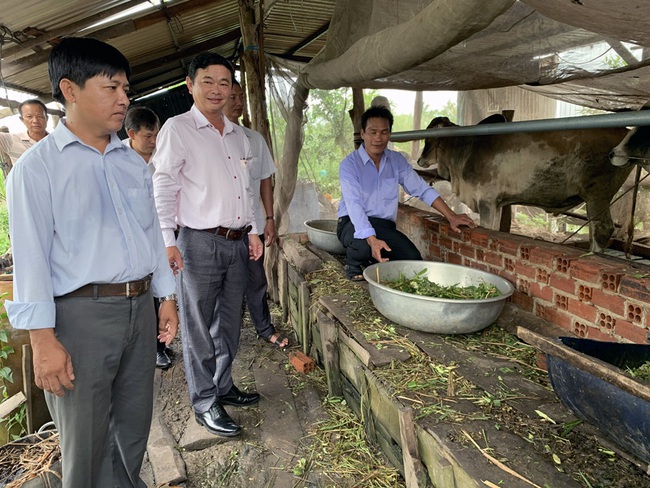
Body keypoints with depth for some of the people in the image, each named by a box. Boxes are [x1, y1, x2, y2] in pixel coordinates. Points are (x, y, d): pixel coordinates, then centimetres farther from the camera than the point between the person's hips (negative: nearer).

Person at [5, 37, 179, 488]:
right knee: (87, 441, 9)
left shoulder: (133, 164, 10)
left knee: (135, 426, 20)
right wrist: (43, 339, -14)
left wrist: (167, 298, 12)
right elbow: (31, 256, -11)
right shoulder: (37, 167, -7)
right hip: (82, 314, -5)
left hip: (139, 308, 6)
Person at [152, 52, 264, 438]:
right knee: (199, 327, 4)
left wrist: (253, 231, 17)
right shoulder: (178, 129, -4)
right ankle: (205, 403, 17)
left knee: (229, 323, 15)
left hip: (237, 243, 7)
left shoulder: (238, 134, 15)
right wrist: (168, 242, -16)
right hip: (200, 243, -6)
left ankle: (224, 386, 32)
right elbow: (163, 188, -9)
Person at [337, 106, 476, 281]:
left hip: (385, 225, 5)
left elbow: (422, 189, 4)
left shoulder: (397, 160, 3)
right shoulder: (349, 164, -14)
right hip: (354, 224, -5)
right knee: (364, 246, -38)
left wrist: (451, 216, -5)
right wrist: (372, 239, -41)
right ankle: (353, 264, -2)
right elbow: (354, 205, -27)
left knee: (413, 259, -17)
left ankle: (374, 260, 12)